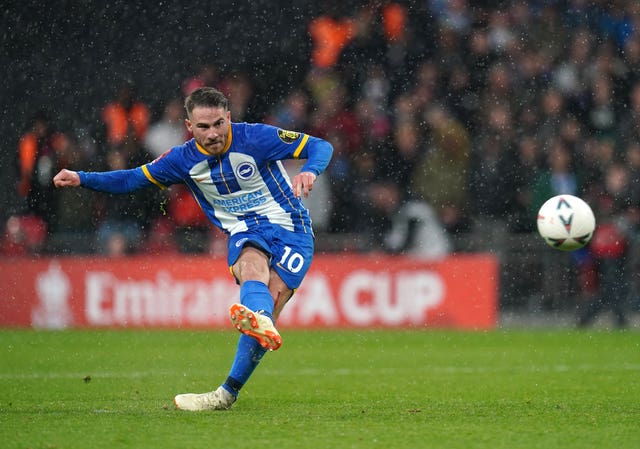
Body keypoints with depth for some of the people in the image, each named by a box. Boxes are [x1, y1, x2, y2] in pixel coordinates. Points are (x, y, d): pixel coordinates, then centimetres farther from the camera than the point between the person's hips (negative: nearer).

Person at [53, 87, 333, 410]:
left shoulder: (256, 138, -11)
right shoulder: (183, 159, 0)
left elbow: (321, 147, -9)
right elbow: (133, 179, 10)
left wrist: (309, 171, -31)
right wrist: (81, 179, -2)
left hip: (289, 227, -2)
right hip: (245, 234, 2)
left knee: (268, 306, -22)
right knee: (252, 264, -35)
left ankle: (228, 393, -29)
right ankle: (262, 325, -66)